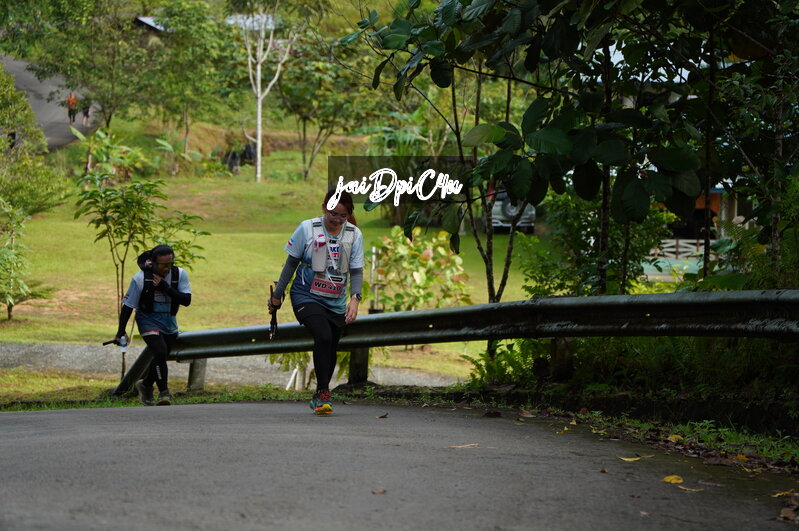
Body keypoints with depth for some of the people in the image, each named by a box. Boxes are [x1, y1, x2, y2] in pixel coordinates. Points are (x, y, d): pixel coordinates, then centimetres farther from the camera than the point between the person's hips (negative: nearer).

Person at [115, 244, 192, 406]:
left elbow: (186, 300, -18)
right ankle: (164, 393, -13)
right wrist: (121, 331, -7)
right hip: (148, 321, -4)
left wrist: (166, 288, -29)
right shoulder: (141, 278, -17)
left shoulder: (180, 274, -10)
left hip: (169, 323, 4)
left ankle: (145, 385, 41)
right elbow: (128, 305, -9)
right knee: (160, 353, -23)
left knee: (161, 358, 15)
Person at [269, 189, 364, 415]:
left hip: (336, 303, 3)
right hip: (307, 297, -3)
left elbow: (356, 270, -2)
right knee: (323, 336, -25)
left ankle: (319, 397, 29)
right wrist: (277, 294, 4)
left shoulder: (354, 235, -4)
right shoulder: (307, 228, -10)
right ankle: (323, 392, -17)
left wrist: (355, 298, -20)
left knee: (331, 349, 8)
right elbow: (292, 262, 0)